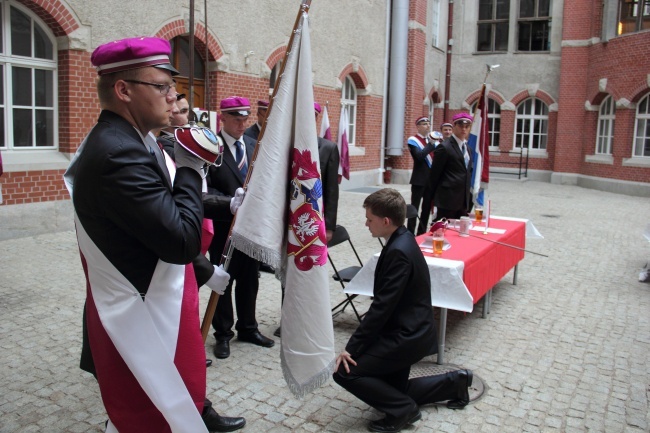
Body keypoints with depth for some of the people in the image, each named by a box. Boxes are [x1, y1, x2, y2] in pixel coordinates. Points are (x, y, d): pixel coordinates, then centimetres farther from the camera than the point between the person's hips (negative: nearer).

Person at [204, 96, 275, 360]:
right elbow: (203, 191, -17)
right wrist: (230, 201, -30)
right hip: (223, 226, -5)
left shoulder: (254, 146, 7)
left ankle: (248, 328, 34)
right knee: (223, 281, 9)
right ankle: (223, 334, 26)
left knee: (250, 279, 16)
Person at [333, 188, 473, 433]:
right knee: (394, 391, 23)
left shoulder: (399, 251, -26)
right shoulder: (402, 240, 5)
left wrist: (351, 348, -20)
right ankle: (455, 382, 30)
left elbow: (382, 307, -26)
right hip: (408, 332, 10)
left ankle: (402, 409, 1)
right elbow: (386, 304, 12)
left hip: (407, 336, -10)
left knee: (344, 371, -12)